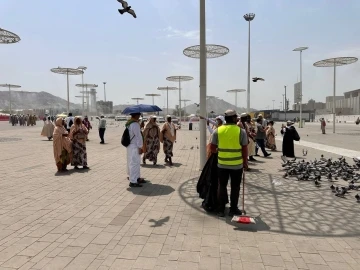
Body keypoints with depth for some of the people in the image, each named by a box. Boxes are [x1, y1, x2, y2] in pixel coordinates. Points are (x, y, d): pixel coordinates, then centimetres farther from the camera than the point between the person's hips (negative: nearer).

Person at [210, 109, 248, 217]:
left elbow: (213, 147, 1)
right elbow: (244, 149, -5)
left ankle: (221, 209, 18)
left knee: (222, 186, 12)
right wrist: (245, 161, 7)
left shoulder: (218, 130, -2)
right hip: (237, 164, -2)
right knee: (235, 187, 11)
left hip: (222, 163, 2)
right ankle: (233, 209, 20)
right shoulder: (241, 131, -8)